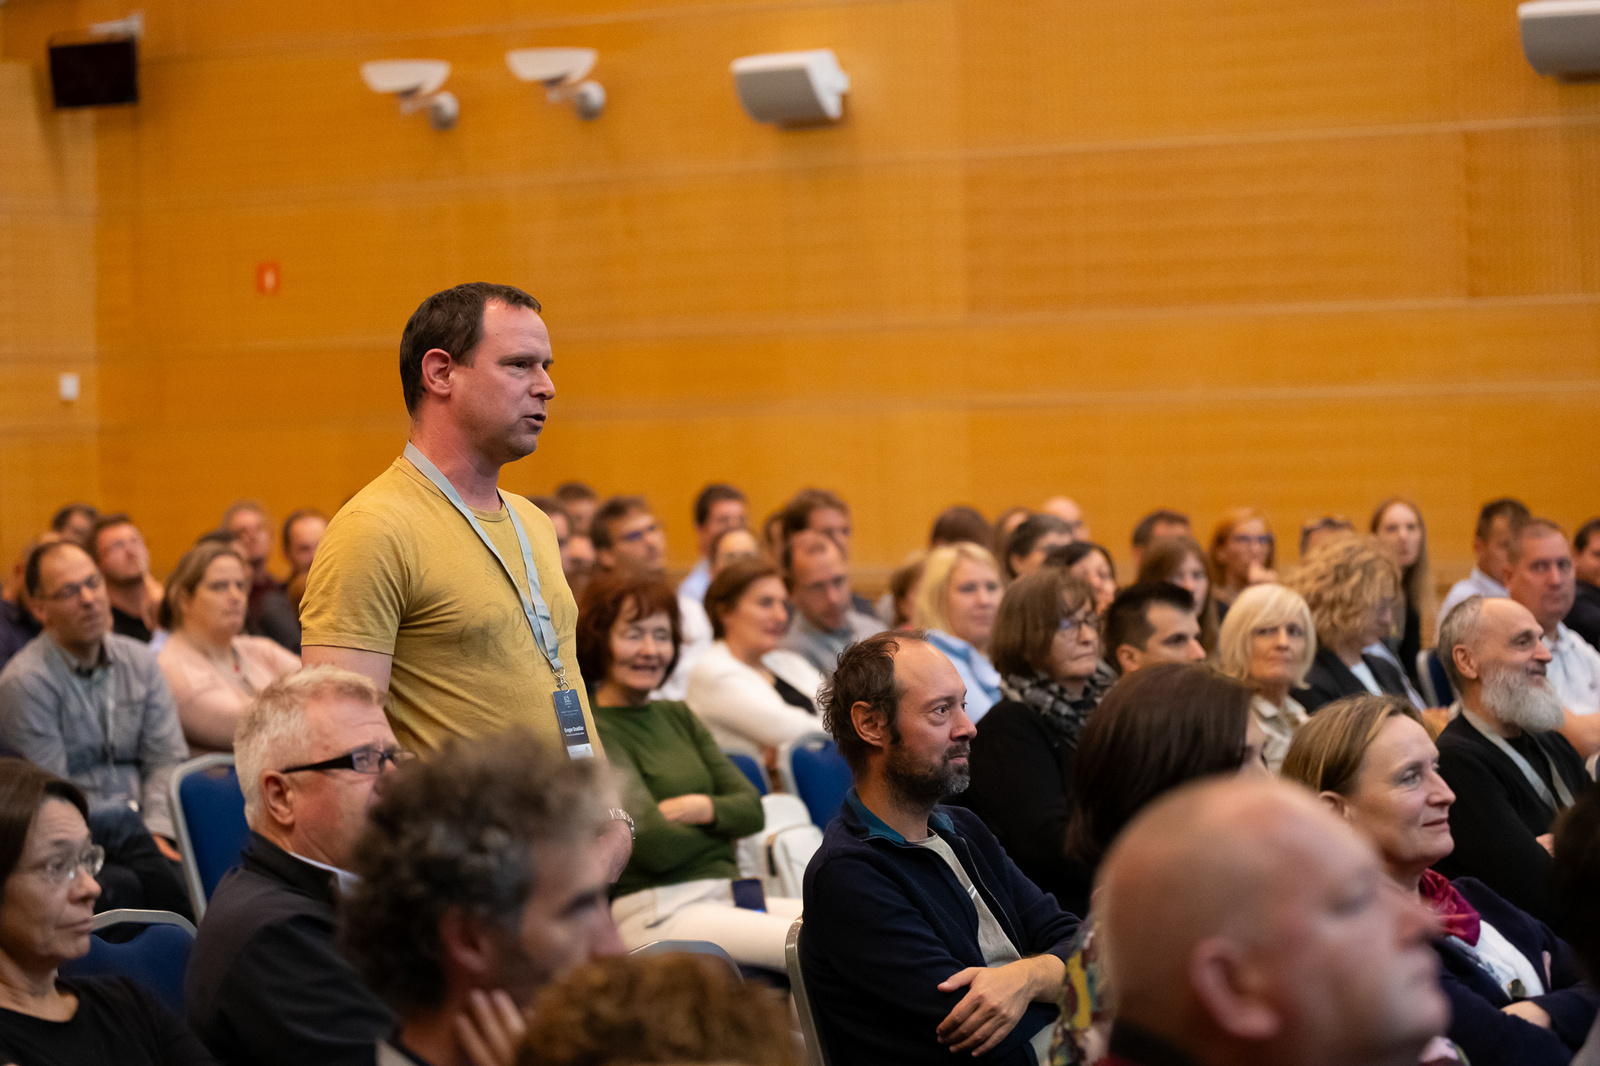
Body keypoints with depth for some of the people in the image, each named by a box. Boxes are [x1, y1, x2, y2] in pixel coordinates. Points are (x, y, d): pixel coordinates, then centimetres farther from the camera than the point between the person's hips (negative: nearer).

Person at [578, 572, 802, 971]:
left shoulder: (677, 716, 21)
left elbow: (752, 810, 15)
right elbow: (655, 845, -13)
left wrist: (705, 808, -6)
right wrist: (720, 823, 6)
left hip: (727, 892, 8)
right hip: (655, 910, -8)